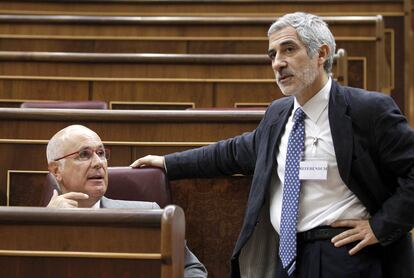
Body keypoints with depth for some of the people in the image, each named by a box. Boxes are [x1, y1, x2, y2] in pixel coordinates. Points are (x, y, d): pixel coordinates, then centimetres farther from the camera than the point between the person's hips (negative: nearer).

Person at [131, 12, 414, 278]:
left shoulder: (369, 109, -10)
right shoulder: (278, 113, 13)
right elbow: (235, 152, 23)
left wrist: (380, 227, -14)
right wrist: (168, 163, 22)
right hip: (288, 255, 6)